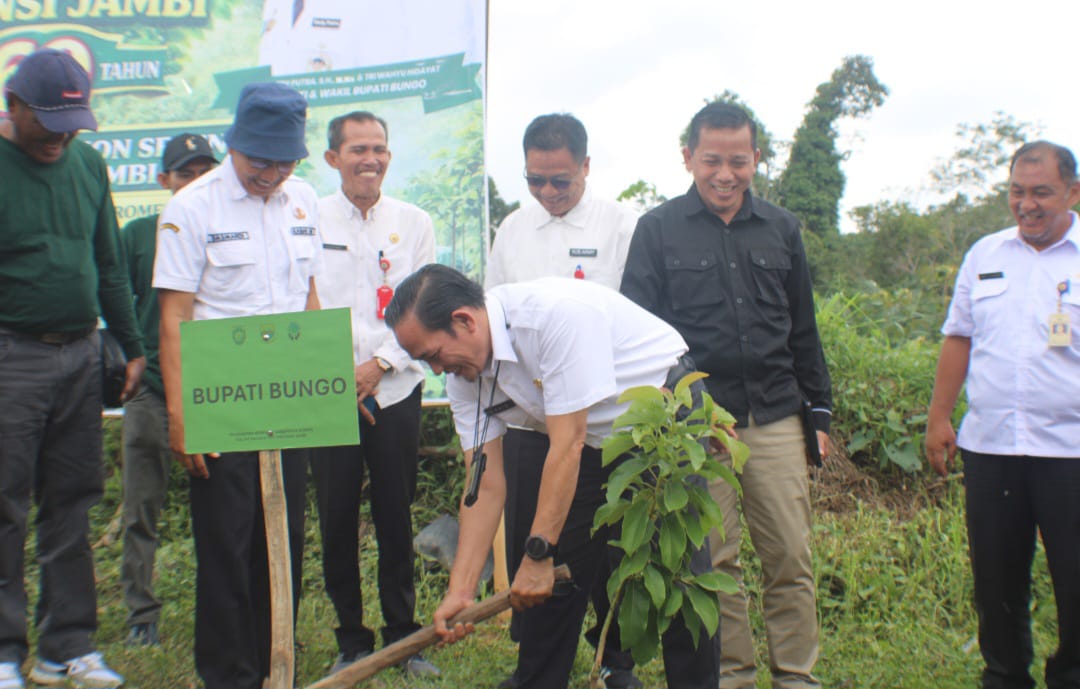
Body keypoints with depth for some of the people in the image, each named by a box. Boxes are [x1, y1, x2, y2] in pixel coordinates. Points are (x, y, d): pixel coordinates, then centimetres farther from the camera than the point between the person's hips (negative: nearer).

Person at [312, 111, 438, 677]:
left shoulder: (414, 223, 7)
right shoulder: (309, 219, 3)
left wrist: (380, 363, -8)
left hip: (396, 390, 1)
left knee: (397, 519, 5)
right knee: (336, 520, 3)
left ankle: (403, 635, 18)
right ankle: (351, 640, 17)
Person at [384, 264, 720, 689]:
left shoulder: (558, 312, -34)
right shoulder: (465, 376, -10)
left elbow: (568, 445, -32)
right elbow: (486, 486, -9)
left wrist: (538, 554, -29)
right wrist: (460, 591, -17)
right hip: (596, 443, 7)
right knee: (555, 577, 2)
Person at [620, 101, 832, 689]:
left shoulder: (781, 228, 12)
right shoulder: (658, 230, 3)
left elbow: (803, 329, 16)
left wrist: (819, 410, 14)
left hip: (776, 418, 3)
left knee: (790, 556, 5)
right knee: (714, 560, 5)